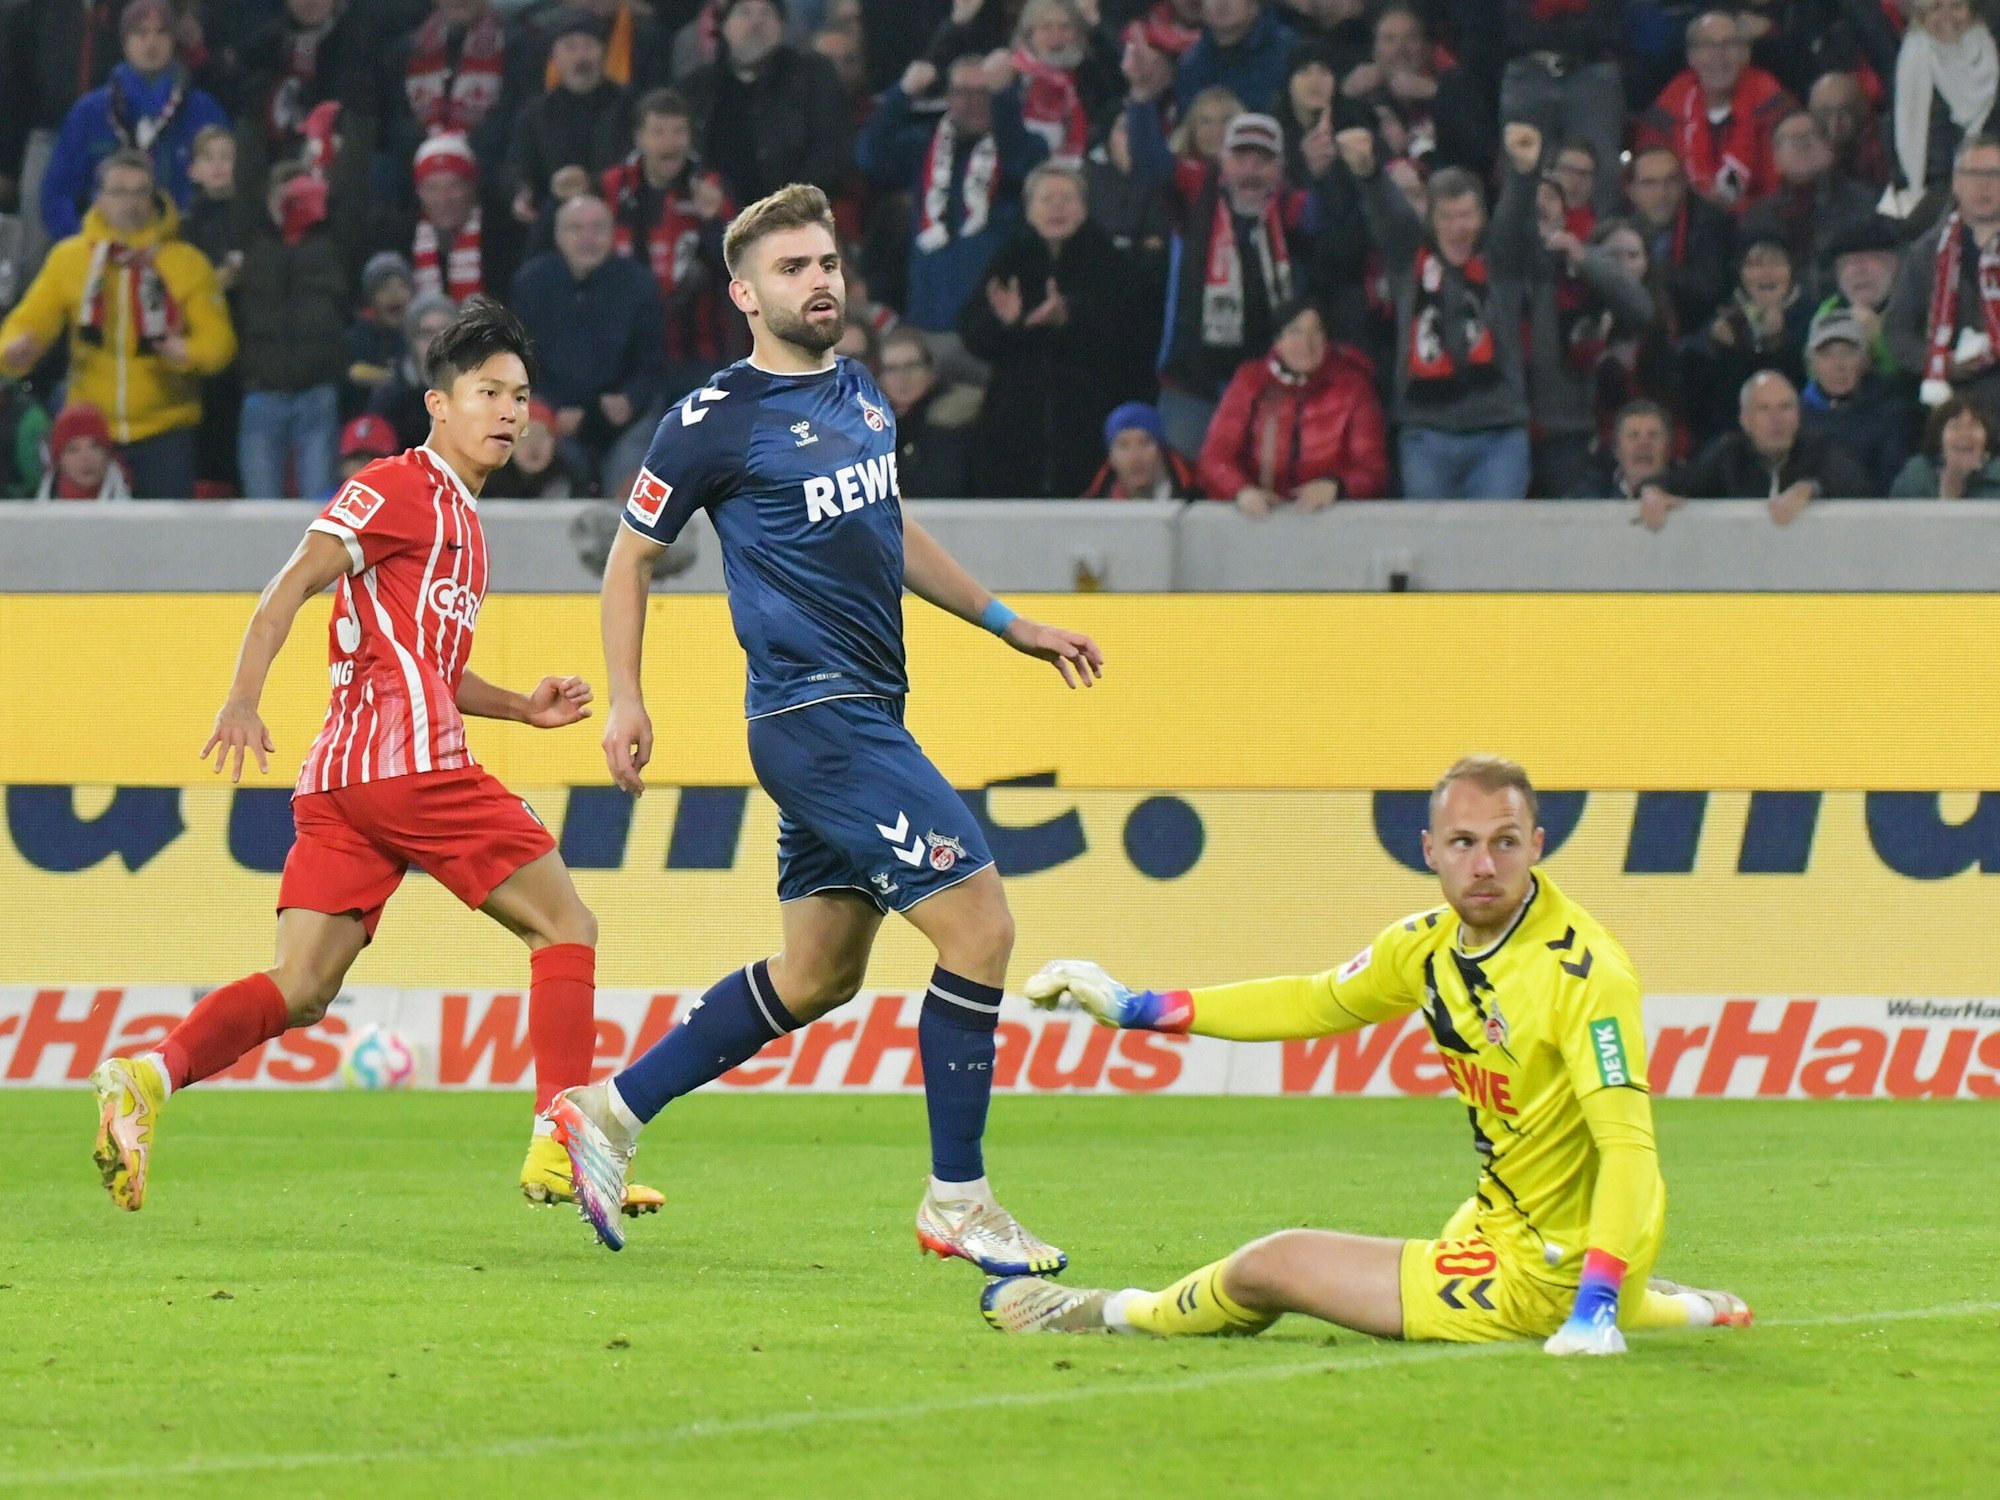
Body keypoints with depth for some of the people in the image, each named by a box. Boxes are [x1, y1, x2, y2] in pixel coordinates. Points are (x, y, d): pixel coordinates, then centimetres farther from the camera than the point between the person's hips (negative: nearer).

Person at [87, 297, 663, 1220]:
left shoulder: (459, 518, 27)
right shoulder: (402, 488, -2)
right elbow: (292, 586, -11)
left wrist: (525, 708, 23)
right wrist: (243, 702, -23)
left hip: (340, 776, 9)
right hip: (412, 762, -9)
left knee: (298, 990, -2)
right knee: (565, 926, -1)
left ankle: (151, 1076, -20)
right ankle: (560, 1150, -7)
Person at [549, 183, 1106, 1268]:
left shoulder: (860, 395, 13)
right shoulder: (715, 422, -9)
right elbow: (631, 558, 0)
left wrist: (1009, 624, 27)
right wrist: (625, 699, -7)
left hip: (863, 718, 9)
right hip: (814, 719, -9)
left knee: (817, 975, 13)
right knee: (980, 927, -12)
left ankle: (607, 1114, 24)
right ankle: (956, 1201, -4)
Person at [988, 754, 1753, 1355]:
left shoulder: (1583, 972, -27)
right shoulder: (1427, 946, -2)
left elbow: (1629, 1144, -32)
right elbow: (1317, 1003, 17)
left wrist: (1594, 1306, -42)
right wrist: (1138, 1008, 15)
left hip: (1539, 1271, -9)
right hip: (1498, 1219, 9)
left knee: (1272, 1265, 0)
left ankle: (1112, 1311, 29)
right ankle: (1684, 1308, 46)